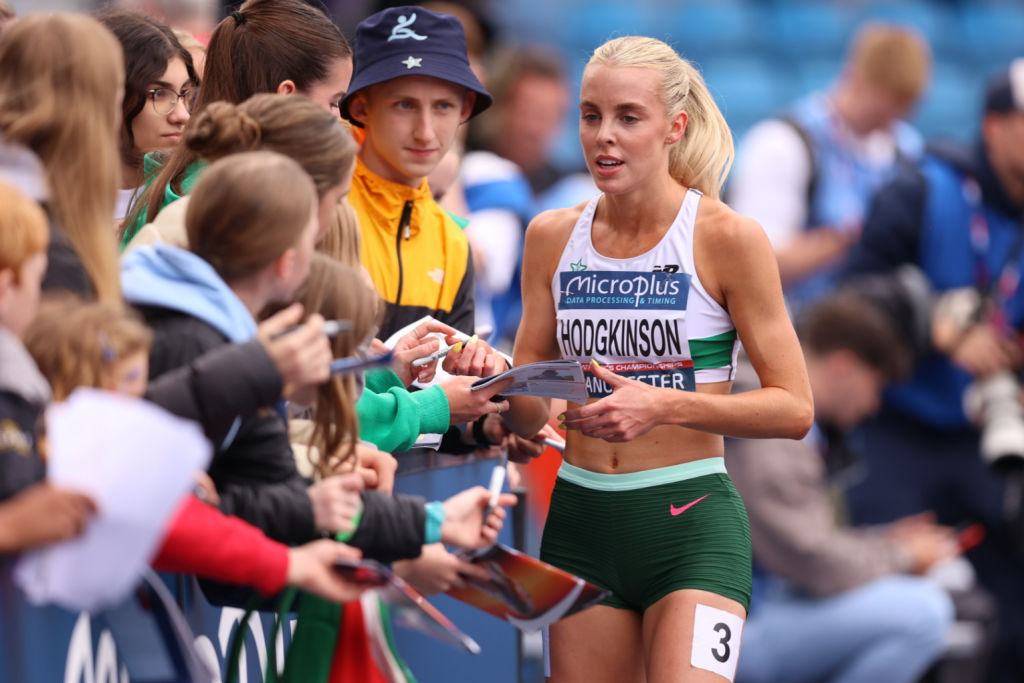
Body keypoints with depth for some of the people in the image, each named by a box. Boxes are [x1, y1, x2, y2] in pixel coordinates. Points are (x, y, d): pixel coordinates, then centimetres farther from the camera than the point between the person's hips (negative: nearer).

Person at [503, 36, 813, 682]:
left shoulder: (726, 237, -6)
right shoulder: (553, 237, 7)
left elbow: (794, 408, -6)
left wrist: (664, 406, -19)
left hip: (691, 526, -5)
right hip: (582, 521, 5)